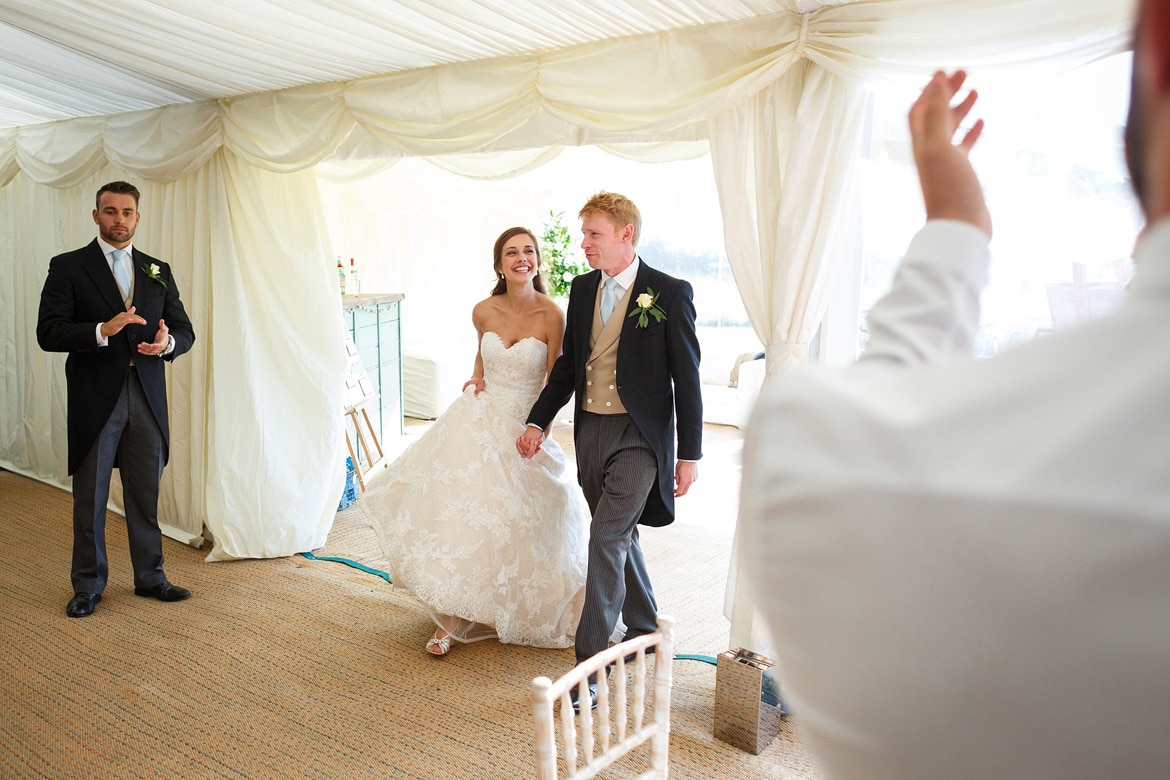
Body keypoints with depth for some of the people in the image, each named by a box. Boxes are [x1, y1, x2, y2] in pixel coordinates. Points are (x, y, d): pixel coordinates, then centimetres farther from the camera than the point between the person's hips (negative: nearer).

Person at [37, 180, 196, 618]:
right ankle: (88, 585, 21)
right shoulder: (68, 267, 2)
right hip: (94, 399, -3)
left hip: (147, 398, 3)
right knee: (90, 498, 7)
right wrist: (103, 331, -23)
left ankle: (149, 577, 22)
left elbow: (184, 328, 11)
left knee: (146, 495, 10)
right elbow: (48, 333, -8)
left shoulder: (158, 271, 13)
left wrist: (168, 342, -11)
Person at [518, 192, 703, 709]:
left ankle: (589, 665, -2)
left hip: (638, 437, -6)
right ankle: (644, 632, 37)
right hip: (590, 432, 6)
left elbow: (687, 378, -7)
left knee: (606, 539, -12)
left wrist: (689, 454, -7)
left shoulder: (670, 293, -9)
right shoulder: (583, 288, 7)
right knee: (619, 537, 17)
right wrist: (538, 422, 5)